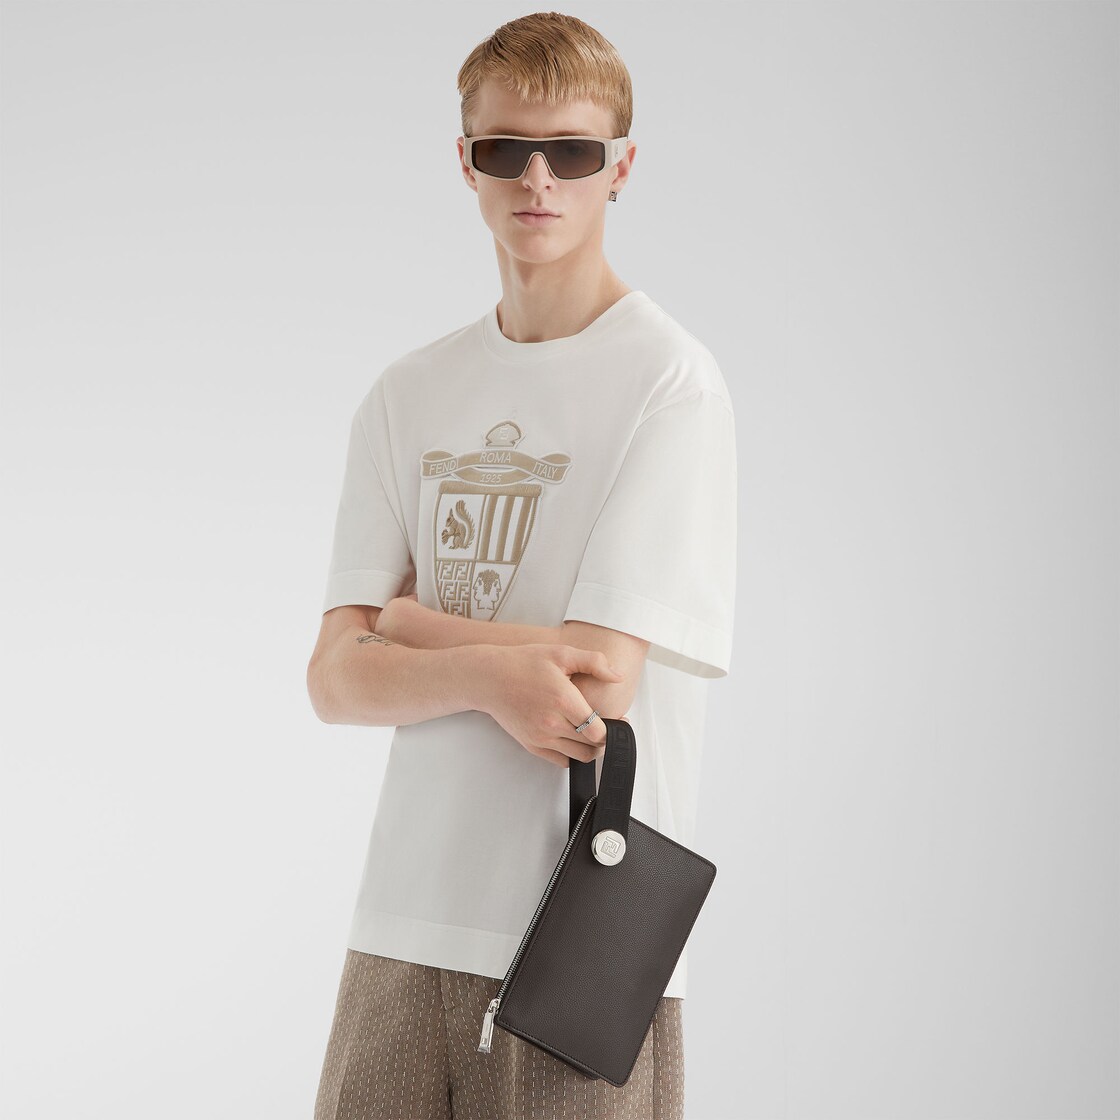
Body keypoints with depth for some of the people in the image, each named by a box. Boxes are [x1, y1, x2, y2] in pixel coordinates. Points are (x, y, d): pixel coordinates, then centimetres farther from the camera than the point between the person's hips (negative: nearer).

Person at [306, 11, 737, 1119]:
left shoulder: (671, 382, -7)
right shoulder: (407, 394, 9)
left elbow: (600, 678, -15)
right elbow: (336, 681, 1)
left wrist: (410, 621, -1)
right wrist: (485, 670, -18)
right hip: (405, 924, 5)